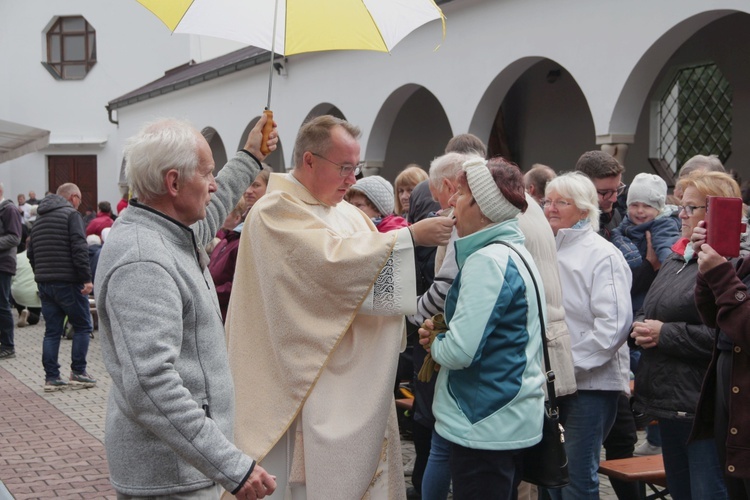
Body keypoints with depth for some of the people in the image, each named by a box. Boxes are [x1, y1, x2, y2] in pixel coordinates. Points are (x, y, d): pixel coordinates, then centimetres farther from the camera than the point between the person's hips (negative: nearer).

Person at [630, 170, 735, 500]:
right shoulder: (678, 258, 15)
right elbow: (649, 311, 25)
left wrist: (665, 334, -18)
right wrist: (642, 327, 1)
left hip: (704, 407, -9)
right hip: (669, 400, 9)